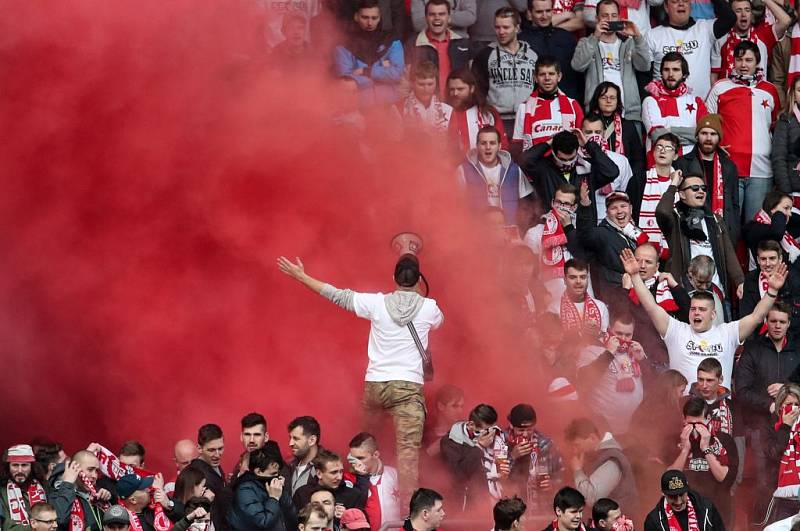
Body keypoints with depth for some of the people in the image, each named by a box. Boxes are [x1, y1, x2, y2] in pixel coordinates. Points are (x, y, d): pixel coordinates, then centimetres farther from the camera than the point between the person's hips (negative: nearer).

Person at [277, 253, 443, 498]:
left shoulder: (377, 303, -2)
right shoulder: (429, 307, -1)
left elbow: (338, 296, 7)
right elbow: (438, 321, 25)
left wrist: (301, 276, 18)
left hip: (375, 383, 2)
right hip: (408, 386, -2)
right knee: (408, 450, -11)